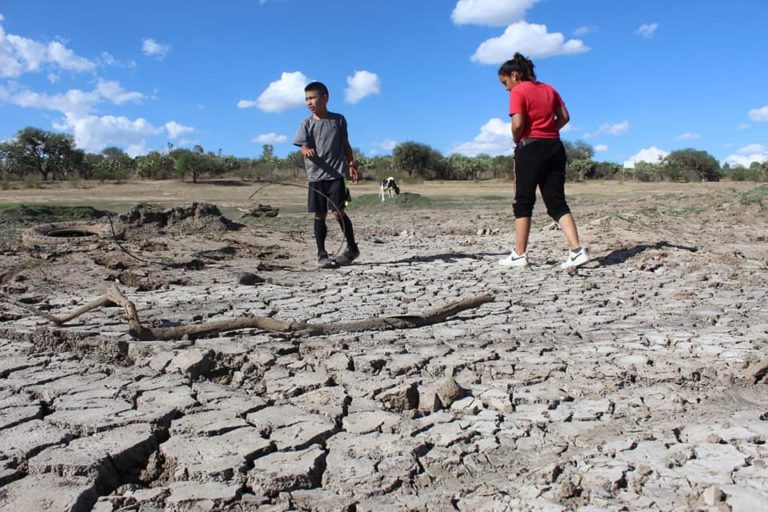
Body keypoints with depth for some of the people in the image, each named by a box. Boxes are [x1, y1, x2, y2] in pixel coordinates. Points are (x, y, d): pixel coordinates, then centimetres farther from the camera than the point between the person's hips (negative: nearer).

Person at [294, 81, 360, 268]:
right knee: (319, 215, 3)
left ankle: (352, 248, 12)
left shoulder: (338, 119, 6)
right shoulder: (307, 123, 4)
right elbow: (303, 146, -6)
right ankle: (321, 254, 11)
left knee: (338, 212, -8)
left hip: (336, 174, -1)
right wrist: (307, 151, -29)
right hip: (315, 176, 1)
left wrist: (351, 164, 3)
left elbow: (345, 145, 13)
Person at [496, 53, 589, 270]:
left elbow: (518, 123, -16)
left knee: (523, 202, 2)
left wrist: (516, 140, 2)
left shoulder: (518, 91, -5)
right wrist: (548, 131, 14)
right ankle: (577, 250, -6)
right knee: (557, 201, 5)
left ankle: (519, 255, 5)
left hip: (530, 148, -6)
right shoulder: (549, 89, 16)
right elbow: (564, 117, 14)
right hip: (554, 146, 6)